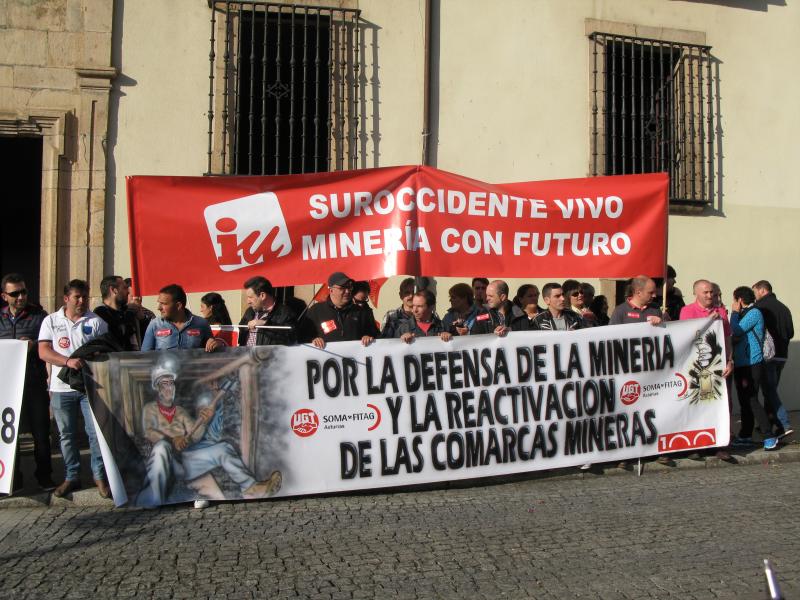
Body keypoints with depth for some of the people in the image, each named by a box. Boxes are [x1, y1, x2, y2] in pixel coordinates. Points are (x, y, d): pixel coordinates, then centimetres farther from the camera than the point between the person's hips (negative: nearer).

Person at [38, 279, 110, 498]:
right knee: (67, 435, 10)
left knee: (96, 432, -3)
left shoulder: (97, 322, 4)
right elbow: (43, 351, -3)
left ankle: (100, 476, 7)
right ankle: (71, 477, 22)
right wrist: (67, 361, -18)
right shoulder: (51, 321, 6)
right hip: (62, 387, 2)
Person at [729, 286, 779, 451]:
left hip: (752, 364, -9)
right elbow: (737, 335, 16)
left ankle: (769, 436, -8)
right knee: (744, 401, 12)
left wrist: (734, 312, -5)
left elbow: (736, 331, -17)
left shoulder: (754, 313, -11)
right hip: (741, 364, 9)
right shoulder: (745, 313, 18)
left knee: (751, 400, -12)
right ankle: (745, 435, 19)